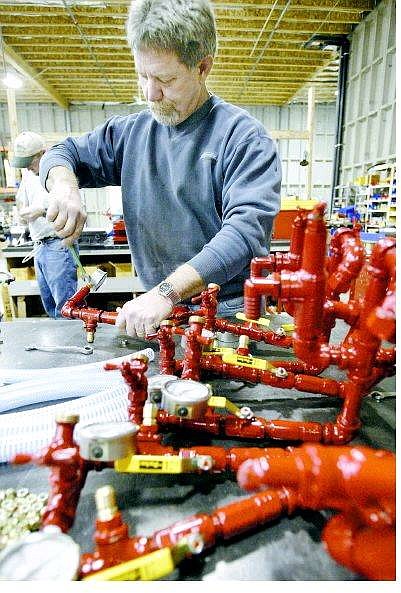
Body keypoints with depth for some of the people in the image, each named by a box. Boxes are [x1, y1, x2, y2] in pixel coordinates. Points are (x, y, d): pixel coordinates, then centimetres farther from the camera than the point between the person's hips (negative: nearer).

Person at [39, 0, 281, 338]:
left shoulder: (244, 136, -7)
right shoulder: (131, 132, 11)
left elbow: (246, 230, -21)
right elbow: (63, 154, 21)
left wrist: (166, 292, -28)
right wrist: (64, 185, -4)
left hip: (230, 314, -3)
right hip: (157, 312, 4)